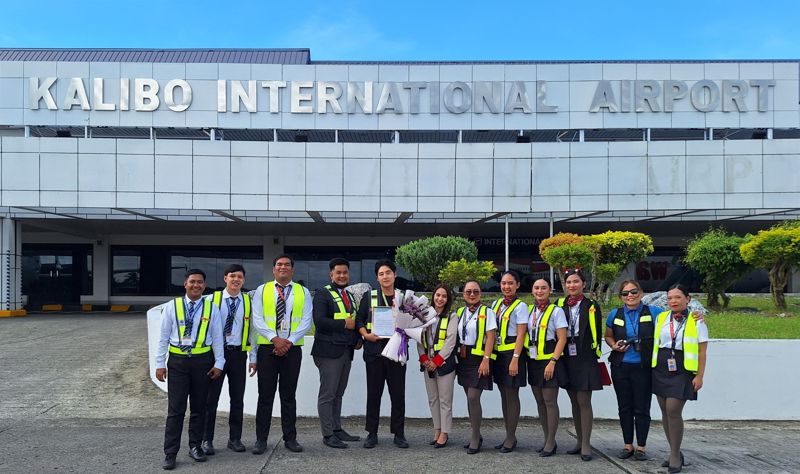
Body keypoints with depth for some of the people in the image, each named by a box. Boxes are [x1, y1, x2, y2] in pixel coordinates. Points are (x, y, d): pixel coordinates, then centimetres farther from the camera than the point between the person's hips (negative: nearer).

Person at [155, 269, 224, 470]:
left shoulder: (211, 308, 1)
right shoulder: (171, 306, -1)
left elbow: (217, 337, 3)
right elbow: (163, 337, 1)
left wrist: (219, 363, 0)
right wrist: (160, 363, -1)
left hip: (202, 361, 1)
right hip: (177, 361, -1)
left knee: (199, 407, 11)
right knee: (176, 409, 0)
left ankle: (195, 446, 25)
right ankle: (170, 453, 8)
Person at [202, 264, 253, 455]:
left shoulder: (248, 301, 5)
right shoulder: (213, 299, 0)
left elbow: (252, 330, 6)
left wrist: (254, 357, 4)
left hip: (238, 353, 2)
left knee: (237, 398, 9)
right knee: (211, 397, 4)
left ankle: (235, 438, 21)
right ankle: (207, 440, 16)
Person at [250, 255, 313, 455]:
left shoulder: (303, 292, 6)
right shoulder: (262, 290, 5)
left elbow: (306, 321, -2)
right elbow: (257, 320, -4)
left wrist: (289, 341, -13)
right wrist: (275, 338, -16)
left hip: (292, 348, 1)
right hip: (267, 348, -1)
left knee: (289, 395, 9)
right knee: (265, 395, 2)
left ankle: (290, 438, 17)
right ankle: (261, 439, 11)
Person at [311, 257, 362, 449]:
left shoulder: (350, 296, 19)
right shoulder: (323, 294, -5)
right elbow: (319, 320, -18)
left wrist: (357, 338, 10)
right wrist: (345, 324, -15)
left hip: (346, 351, 7)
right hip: (329, 351, -7)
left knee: (338, 393, 13)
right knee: (327, 394, -3)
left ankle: (337, 429, 20)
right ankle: (328, 435, 2)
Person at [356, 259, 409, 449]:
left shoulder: (404, 297, 8)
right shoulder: (368, 296, 6)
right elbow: (359, 320, 7)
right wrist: (365, 334, -9)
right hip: (374, 350, 0)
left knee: (398, 393, 4)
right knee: (373, 393, 5)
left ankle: (399, 433, 15)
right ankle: (372, 433, 15)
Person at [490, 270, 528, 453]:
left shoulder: (520, 306, -8)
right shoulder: (496, 304, 11)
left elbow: (520, 335, -12)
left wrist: (515, 359, -17)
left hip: (512, 354, -7)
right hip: (498, 354, 7)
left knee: (511, 397, 0)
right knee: (504, 396, 12)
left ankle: (511, 438, 10)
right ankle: (509, 436, 22)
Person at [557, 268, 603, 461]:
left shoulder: (592, 307, -2)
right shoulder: (560, 306, 6)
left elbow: (597, 335, 0)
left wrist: (593, 356, -5)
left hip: (585, 360, -4)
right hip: (567, 359, 4)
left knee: (584, 402, -4)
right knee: (574, 402, 11)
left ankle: (586, 445, 3)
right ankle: (580, 441, 23)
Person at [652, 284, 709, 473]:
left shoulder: (697, 321, -2)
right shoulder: (660, 318, 9)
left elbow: (702, 351, -2)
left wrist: (699, 376, -6)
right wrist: (652, 368, 12)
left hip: (683, 371, -5)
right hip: (661, 369, 5)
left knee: (673, 410, -11)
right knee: (665, 411, 8)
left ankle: (675, 456, 3)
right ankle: (675, 453, 23)